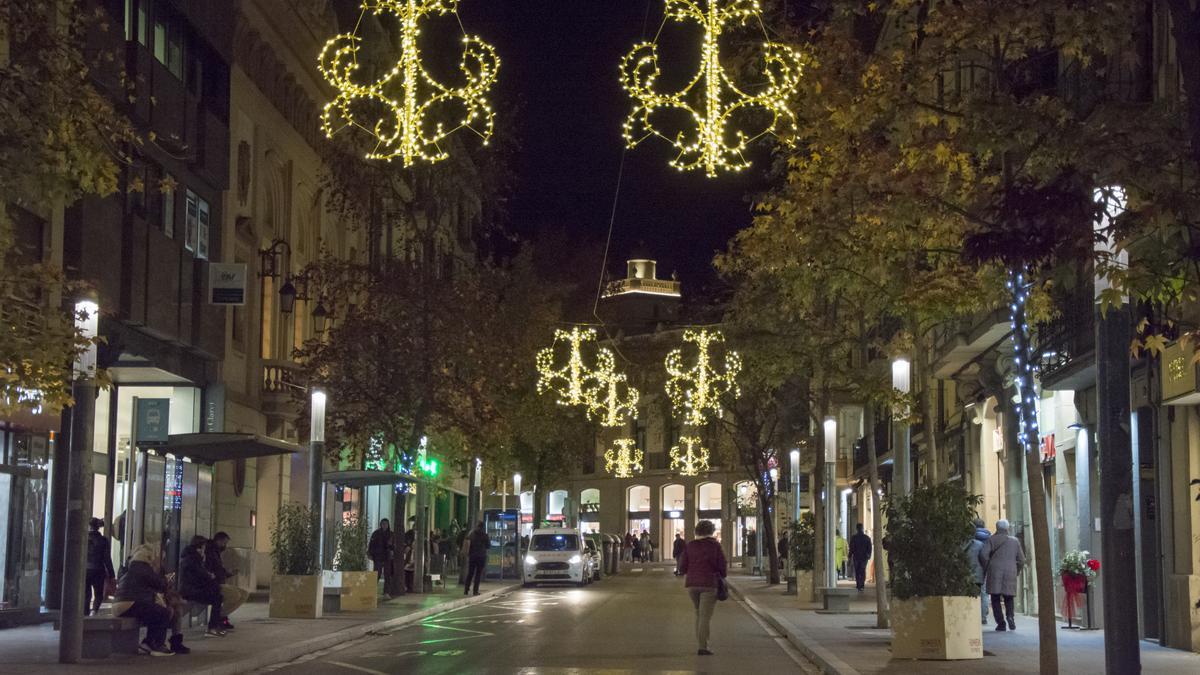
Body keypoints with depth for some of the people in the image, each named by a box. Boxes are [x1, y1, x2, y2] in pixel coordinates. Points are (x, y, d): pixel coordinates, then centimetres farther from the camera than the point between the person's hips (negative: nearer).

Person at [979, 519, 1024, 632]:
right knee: (1008, 598, 13)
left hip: (995, 572, -2)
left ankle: (1000, 623, -4)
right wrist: (1016, 571, 21)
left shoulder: (992, 539, 1)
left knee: (996, 599, 4)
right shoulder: (1015, 541, 11)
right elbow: (1021, 560, 11)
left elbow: (983, 554, -11)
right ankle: (1010, 616, -14)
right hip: (1010, 573, 2)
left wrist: (985, 569, 2)